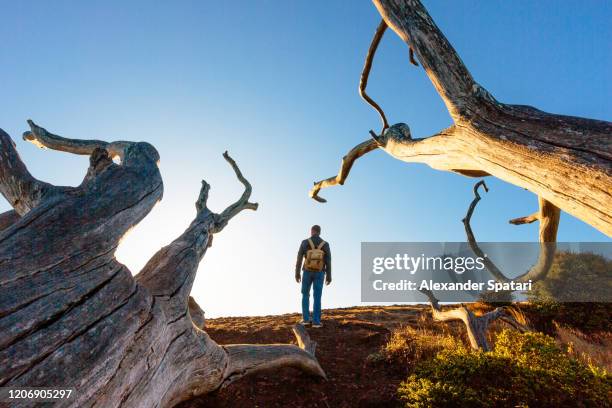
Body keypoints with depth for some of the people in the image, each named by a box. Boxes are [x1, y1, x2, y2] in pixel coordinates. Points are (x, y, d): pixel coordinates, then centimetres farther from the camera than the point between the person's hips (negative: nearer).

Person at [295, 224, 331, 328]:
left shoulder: (305, 242, -5)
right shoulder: (325, 244, -3)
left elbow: (299, 258, -7)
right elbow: (328, 261, -5)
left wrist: (297, 273, -1)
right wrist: (329, 276, 0)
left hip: (307, 272, 0)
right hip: (319, 273, 0)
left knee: (305, 295, 14)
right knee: (317, 297, 2)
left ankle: (306, 319, 10)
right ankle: (316, 321, -3)